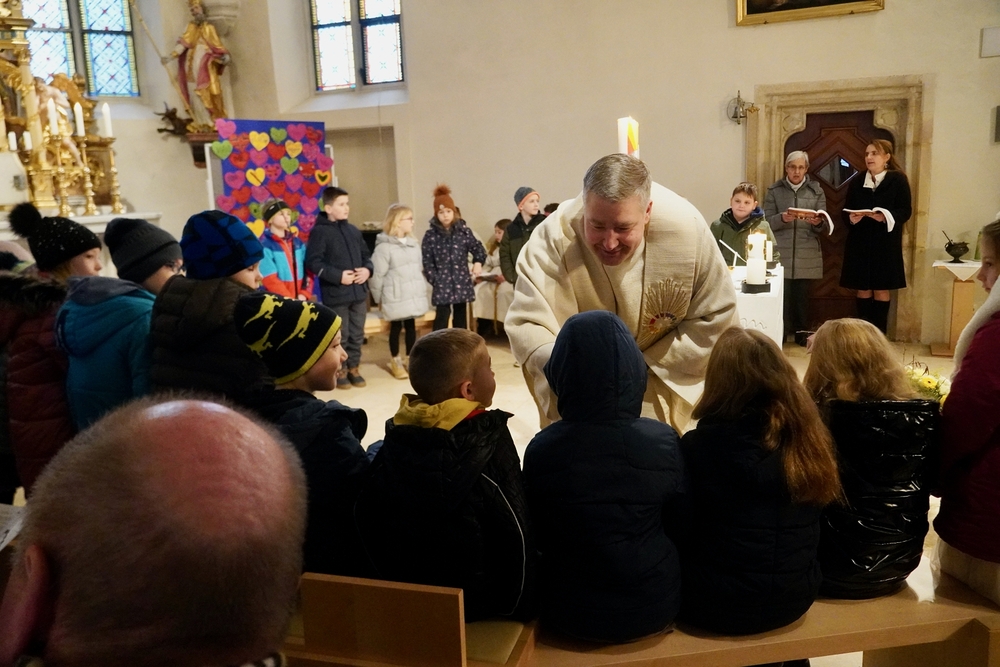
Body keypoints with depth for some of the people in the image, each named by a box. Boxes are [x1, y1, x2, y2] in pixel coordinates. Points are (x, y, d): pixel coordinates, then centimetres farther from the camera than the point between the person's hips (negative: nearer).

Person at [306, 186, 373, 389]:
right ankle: (340, 371, 16)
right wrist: (338, 276, -19)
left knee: (357, 334, 12)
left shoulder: (353, 230, 12)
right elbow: (313, 262, -14)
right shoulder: (319, 231, -7)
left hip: (359, 291, 6)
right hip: (336, 294, -6)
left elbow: (366, 255, 19)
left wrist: (367, 269, -3)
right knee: (340, 336, 2)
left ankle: (354, 368, 25)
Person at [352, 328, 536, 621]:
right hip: (477, 600, -6)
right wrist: (522, 604, -3)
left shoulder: (395, 437, -9)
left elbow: (368, 524, -3)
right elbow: (516, 536, -18)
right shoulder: (490, 440, -23)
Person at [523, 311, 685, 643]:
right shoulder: (664, 441, -17)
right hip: (653, 604, 1)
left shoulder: (541, 449, -18)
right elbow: (680, 527, -1)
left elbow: (538, 537, -2)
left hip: (570, 609, 0)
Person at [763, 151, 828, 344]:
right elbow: (767, 222, -1)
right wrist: (782, 218, -20)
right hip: (781, 254, -1)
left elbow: (823, 225, 4)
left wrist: (818, 223, -19)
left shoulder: (816, 190, 8)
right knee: (782, 294, -4)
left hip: (807, 255, 1)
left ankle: (802, 333, 17)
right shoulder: (774, 190, 5)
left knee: (802, 295, 3)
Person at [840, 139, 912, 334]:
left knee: (881, 290, 4)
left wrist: (886, 216, -23)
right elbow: (846, 210, 7)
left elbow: (906, 211, -6)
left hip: (886, 244, -3)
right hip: (859, 243, 3)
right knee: (862, 289, 5)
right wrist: (851, 218, -15)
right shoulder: (856, 182, 8)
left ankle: (880, 334, 11)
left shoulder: (898, 180, -2)